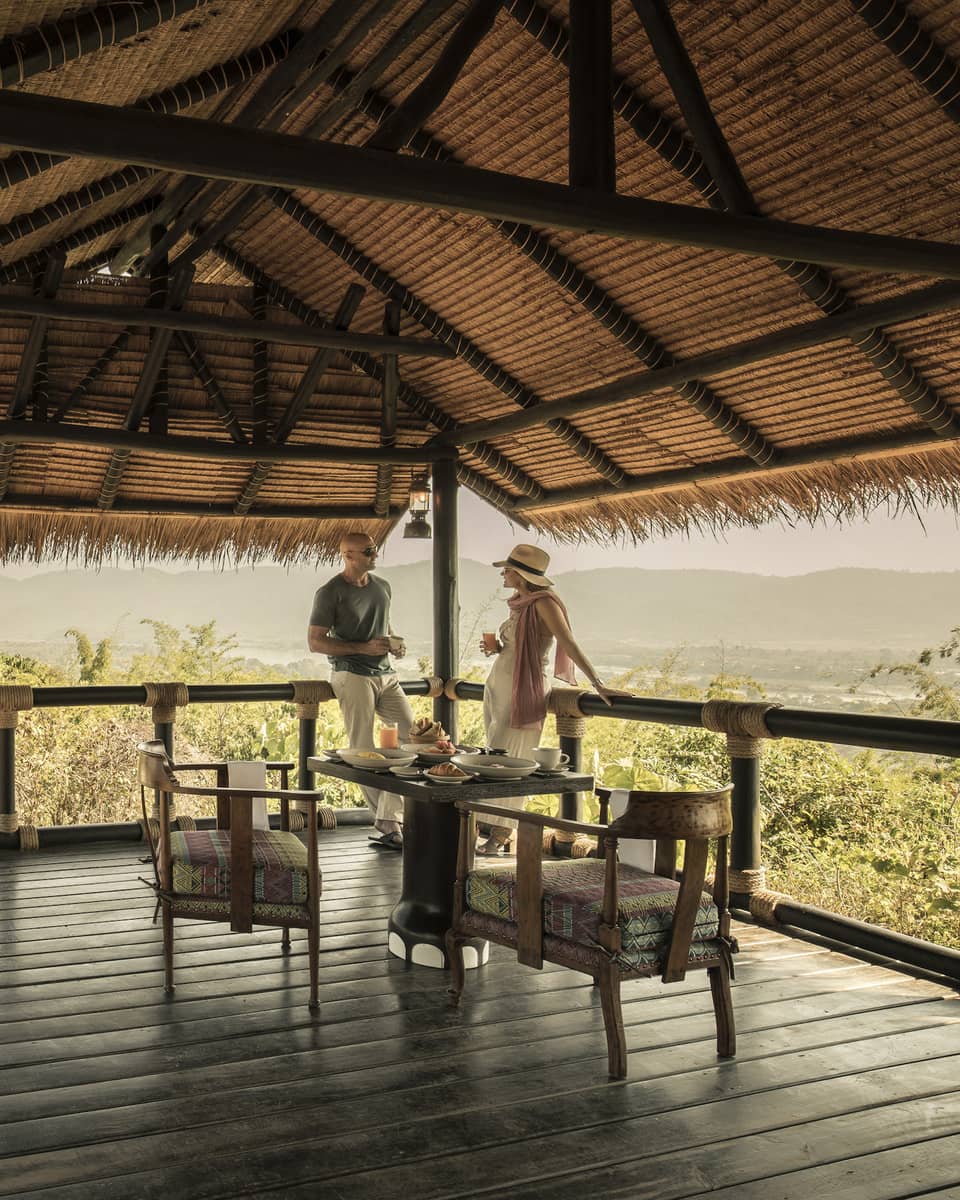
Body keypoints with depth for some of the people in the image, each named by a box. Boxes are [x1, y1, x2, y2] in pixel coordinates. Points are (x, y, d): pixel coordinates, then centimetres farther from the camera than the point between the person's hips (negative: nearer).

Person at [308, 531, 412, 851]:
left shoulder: (382, 586, 14)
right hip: (352, 675, -6)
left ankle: (389, 820, -1)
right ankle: (390, 824, 6)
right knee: (364, 753, -4)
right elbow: (315, 642, -9)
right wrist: (364, 648, -17)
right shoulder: (331, 593, -6)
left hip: (385, 674, 7)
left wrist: (395, 645, 3)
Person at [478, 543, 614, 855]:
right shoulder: (521, 604, 12)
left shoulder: (543, 603, -14)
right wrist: (498, 648, 3)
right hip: (497, 687, 9)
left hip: (522, 692, -9)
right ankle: (498, 830, 18)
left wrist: (597, 683, -28)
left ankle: (501, 835, 3)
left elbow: (569, 644, -21)